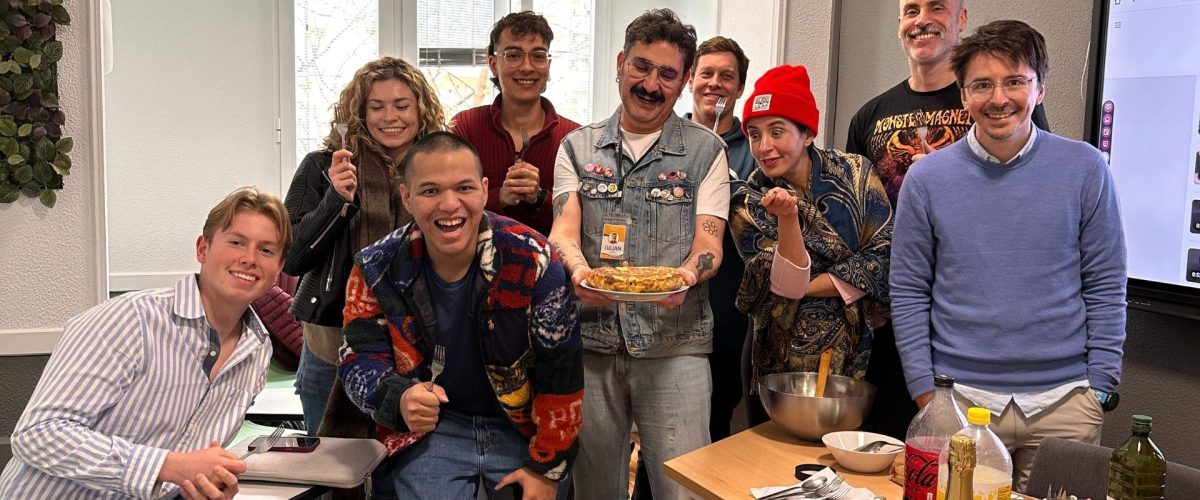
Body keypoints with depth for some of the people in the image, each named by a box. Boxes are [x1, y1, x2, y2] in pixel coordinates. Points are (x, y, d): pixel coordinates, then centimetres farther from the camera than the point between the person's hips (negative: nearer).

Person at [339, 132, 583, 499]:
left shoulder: (532, 260, -18)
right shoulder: (377, 270, -13)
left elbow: (560, 373, -12)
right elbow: (360, 360, -9)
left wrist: (548, 468, -8)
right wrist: (399, 398, -32)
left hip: (524, 427, 0)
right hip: (427, 431, 0)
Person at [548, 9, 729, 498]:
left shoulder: (706, 150, 5)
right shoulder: (578, 147, 10)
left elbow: (709, 243, -2)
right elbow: (563, 231, -2)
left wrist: (685, 275, -25)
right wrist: (578, 271, -25)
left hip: (674, 345, -2)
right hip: (591, 341, 2)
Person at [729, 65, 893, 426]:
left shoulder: (854, 173, -4)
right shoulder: (748, 205, -5)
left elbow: (884, 256, -9)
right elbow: (784, 288, -14)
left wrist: (806, 287, -13)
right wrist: (788, 218, -27)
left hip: (859, 354, 1)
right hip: (784, 360, 0)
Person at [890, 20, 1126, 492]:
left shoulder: (1084, 169, -2)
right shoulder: (927, 177, -2)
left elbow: (1106, 289, 2)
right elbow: (909, 293, 1)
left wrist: (1099, 390, -1)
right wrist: (925, 393, -3)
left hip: (1063, 400, 0)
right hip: (958, 398, 0)